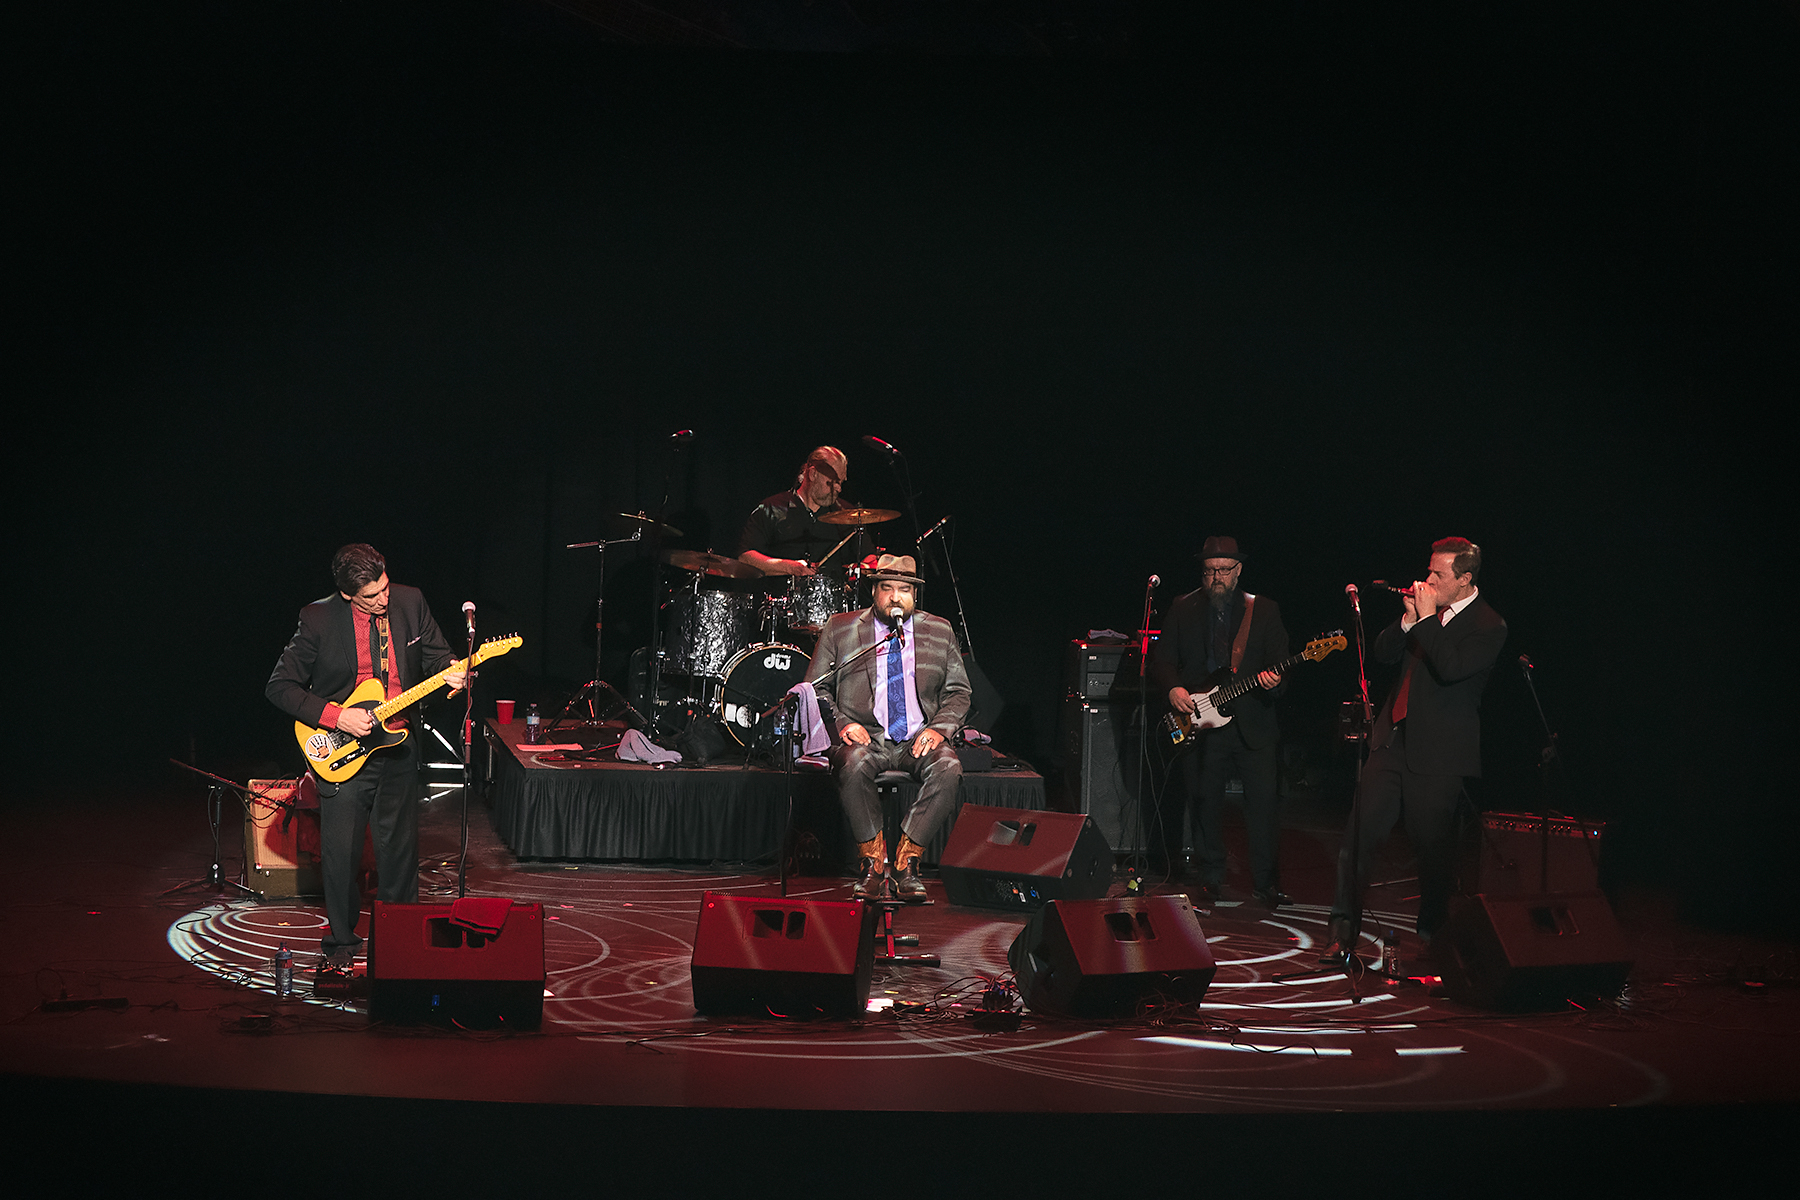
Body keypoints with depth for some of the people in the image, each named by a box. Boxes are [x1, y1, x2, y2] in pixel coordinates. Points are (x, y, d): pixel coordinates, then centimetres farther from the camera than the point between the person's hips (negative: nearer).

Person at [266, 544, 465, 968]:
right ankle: (341, 940, 19)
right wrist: (337, 716, -18)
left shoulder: (409, 602, -3)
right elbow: (280, 687, -9)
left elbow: (437, 656, 10)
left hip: (397, 746, 3)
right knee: (340, 853, 0)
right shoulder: (319, 619, -14)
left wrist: (449, 673, -15)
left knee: (399, 848, 10)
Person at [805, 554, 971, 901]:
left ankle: (906, 862, -21)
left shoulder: (939, 632, 13)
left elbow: (958, 691, 13)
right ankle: (872, 862, -20)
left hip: (919, 740, 1)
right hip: (864, 737, -1)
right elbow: (816, 688, 8)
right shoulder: (840, 629, 8)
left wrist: (938, 729, -6)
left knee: (948, 768, -32)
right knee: (852, 765, -37)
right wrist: (841, 723, -11)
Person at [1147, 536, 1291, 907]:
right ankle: (1211, 879, 19)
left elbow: (1281, 662, 5)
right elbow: (1162, 657, 9)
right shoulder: (1183, 610, 8)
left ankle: (1266, 883, 5)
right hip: (1199, 723, 1)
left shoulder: (1264, 610, 7)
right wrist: (1173, 689, -9)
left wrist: (1273, 680, -17)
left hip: (1253, 724, -1)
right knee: (1206, 803, 5)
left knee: (1264, 803, -6)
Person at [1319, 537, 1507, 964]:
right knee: (1359, 834, -2)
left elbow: (1451, 668, -24)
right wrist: (1409, 620, -3)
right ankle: (1343, 931, 1)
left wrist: (1426, 618, -17)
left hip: (1438, 755, -6)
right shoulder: (1427, 605, 12)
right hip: (1394, 738, 6)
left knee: (1434, 848, 4)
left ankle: (1431, 934, 23)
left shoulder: (1488, 626, -9)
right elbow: (1383, 653, 14)